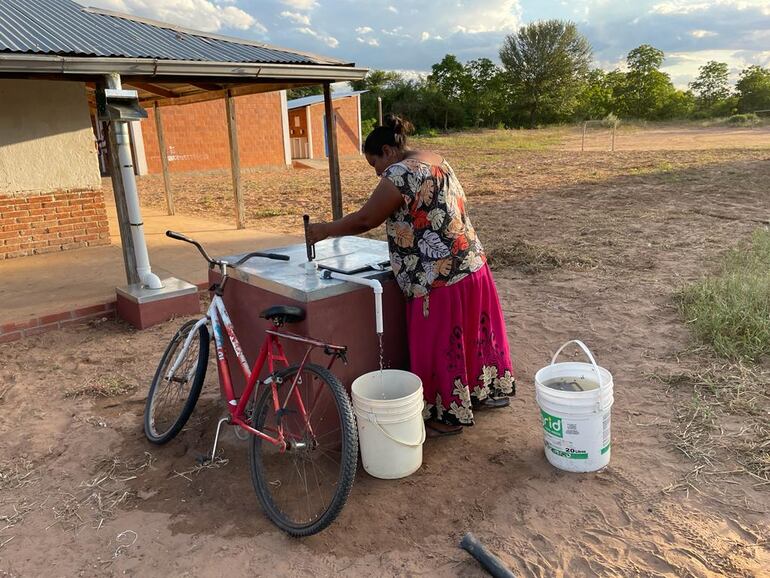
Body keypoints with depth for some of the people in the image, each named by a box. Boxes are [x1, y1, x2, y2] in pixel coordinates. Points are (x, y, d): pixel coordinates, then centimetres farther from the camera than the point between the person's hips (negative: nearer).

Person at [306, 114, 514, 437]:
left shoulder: (400, 173, -16)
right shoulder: (435, 162, 13)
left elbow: (366, 220, -13)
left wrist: (326, 230, 0)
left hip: (439, 277, -10)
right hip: (470, 263, 10)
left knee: (440, 343, 5)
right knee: (472, 332, 22)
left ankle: (449, 417, 20)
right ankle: (492, 389, 40)